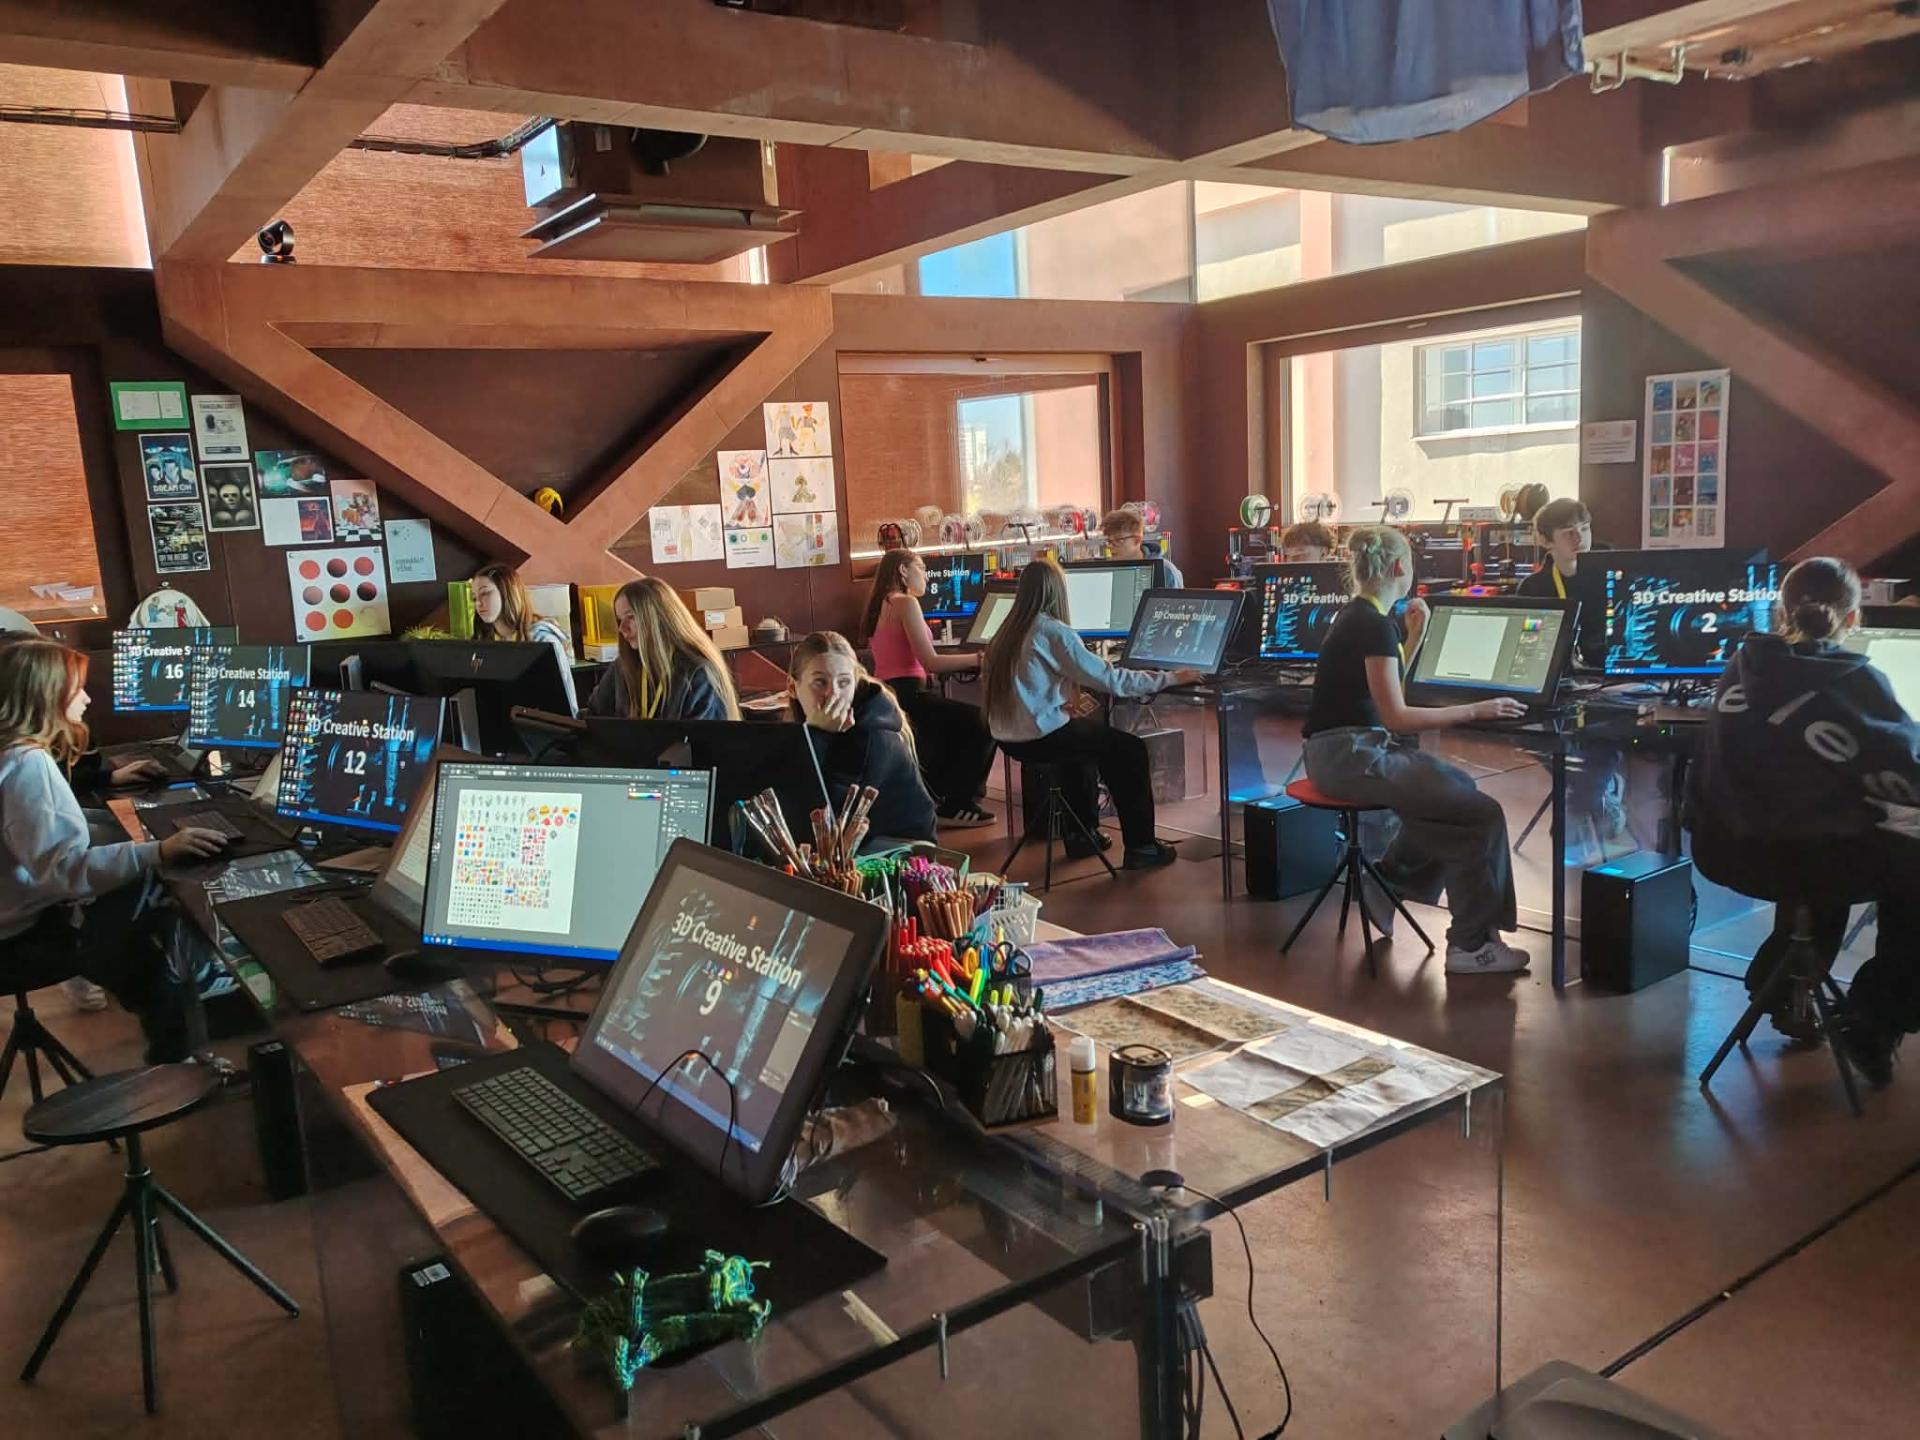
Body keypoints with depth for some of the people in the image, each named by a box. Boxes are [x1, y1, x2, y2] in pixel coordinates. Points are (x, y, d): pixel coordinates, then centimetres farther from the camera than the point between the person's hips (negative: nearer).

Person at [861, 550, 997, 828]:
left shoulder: (880, 606, 18)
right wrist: (978, 659, -7)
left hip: (887, 694, 10)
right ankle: (956, 806, 5)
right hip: (907, 695, -10)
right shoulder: (906, 603, -11)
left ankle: (933, 795, 31)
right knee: (985, 724, -1)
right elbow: (930, 662, -16)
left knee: (959, 724, 26)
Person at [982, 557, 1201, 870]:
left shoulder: (1007, 631, 8)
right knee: (1131, 750, 5)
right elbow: (1110, 679, -16)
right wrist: (1171, 678, -9)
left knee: (1087, 731, 32)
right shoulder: (1053, 632, -15)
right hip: (1039, 737, -8)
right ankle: (1141, 847, 8)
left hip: (1008, 736, 8)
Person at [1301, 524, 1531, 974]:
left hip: (1343, 749, 10)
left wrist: (1415, 635, 22)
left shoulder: (1360, 616, 14)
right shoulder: (1375, 625, -16)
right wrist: (1475, 710, -17)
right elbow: (1396, 716, -19)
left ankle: (1384, 882, 22)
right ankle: (1471, 945, -2)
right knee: (1483, 813, -10)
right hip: (1349, 755, -10)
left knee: (1459, 785, 20)